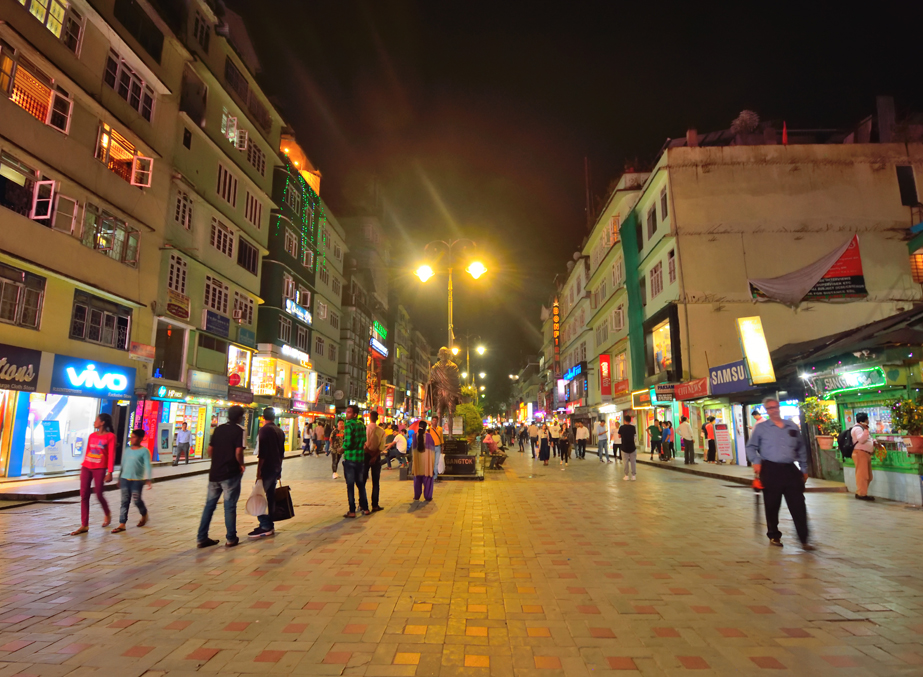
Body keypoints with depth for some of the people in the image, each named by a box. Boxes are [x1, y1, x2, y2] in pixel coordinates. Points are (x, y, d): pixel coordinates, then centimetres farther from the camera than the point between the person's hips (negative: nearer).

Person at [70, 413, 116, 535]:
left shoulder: (110, 436, -5)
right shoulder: (92, 435, 11)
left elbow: (111, 455, -8)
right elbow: (87, 452, 16)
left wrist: (110, 472, -12)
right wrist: (82, 468, 15)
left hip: (99, 468, -5)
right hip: (86, 468, 5)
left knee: (98, 494, -2)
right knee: (84, 495, 2)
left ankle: (107, 514, 27)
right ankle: (84, 525, 7)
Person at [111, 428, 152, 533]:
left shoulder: (144, 451, -6)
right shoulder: (126, 451, 10)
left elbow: (147, 466, -11)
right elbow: (123, 465, 18)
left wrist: (148, 479, -20)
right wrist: (119, 478, 19)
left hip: (137, 480, -4)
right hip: (125, 479, 5)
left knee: (137, 500, 1)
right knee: (124, 501, 3)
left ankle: (144, 515, 28)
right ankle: (122, 524, 5)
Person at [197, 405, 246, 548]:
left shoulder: (219, 429, 9)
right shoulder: (239, 430, -9)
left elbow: (209, 450, 9)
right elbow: (238, 452, -18)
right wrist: (242, 465, -1)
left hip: (215, 472, 5)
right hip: (231, 473, -5)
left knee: (210, 504, 13)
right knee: (230, 506, 3)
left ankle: (202, 538, 17)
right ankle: (231, 538, 12)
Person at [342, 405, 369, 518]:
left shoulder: (349, 424, -14)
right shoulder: (361, 425, 8)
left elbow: (348, 442, -20)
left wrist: (343, 448, -3)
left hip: (349, 458, -7)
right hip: (361, 457, 7)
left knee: (350, 485, 1)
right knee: (360, 484, 16)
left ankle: (352, 511, 4)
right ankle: (365, 508, 20)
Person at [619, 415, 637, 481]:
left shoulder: (621, 427, -7)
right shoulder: (633, 427, -4)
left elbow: (619, 436, 5)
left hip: (624, 448, -1)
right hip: (632, 447, 1)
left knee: (626, 462, 7)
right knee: (633, 462, 7)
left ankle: (627, 475, 10)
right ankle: (633, 475, 7)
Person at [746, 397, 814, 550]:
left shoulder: (793, 427, 10)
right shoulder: (761, 428, 2)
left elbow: (801, 449, 16)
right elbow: (751, 447, 6)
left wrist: (804, 469, 13)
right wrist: (756, 461, -9)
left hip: (790, 470, 2)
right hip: (770, 470, -2)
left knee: (798, 506, 0)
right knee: (772, 506, 6)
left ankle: (804, 539, 9)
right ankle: (774, 536, 21)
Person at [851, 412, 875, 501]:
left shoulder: (862, 428, 22)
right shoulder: (857, 428, -12)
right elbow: (861, 440, -24)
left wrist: (873, 442, 16)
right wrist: (866, 429, -26)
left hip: (866, 454, 11)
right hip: (860, 454, -11)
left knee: (868, 476, 14)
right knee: (862, 475, -10)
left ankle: (860, 492, 19)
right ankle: (861, 494, -8)